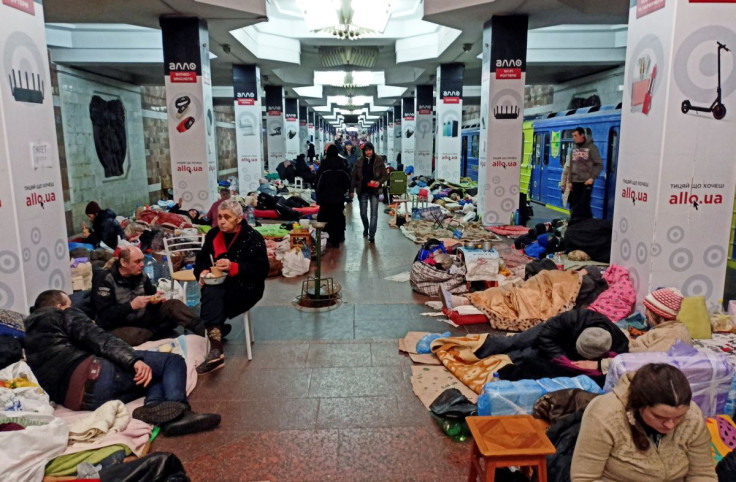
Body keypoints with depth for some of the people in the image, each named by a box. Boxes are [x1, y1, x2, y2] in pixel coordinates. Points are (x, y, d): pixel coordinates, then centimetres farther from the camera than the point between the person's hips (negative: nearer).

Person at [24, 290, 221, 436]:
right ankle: (177, 409, -24)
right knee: (173, 361, 1)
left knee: (159, 377, 20)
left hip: (73, 399, 8)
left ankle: (154, 406, -14)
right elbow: (98, 339, -7)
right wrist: (134, 360, -20)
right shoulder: (63, 315, 11)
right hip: (93, 377, -8)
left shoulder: (30, 335, 34)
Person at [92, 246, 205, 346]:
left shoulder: (141, 275, 1)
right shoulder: (105, 279, -15)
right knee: (135, 335, -42)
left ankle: (205, 332, -28)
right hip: (116, 326, -6)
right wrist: (132, 305, -31)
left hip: (142, 319, 6)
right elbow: (105, 315, -21)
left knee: (174, 305, -15)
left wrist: (155, 300, -11)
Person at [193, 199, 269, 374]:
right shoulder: (213, 234, 8)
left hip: (246, 287, -4)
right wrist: (203, 272, -8)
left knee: (211, 298, -31)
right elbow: (201, 259, 17)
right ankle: (215, 349, -43)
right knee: (211, 293, -33)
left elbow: (262, 270, -14)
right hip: (218, 285, 4)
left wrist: (233, 267, -26)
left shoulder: (253, 237, -8)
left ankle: (215, 350, -28)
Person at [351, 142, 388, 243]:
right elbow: (354, 176, 4)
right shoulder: (359, 162, 1)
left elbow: (385, 175, 0)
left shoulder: (378, 161, -3)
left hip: (374, 191, -1)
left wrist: (379, 182, -18)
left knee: (374, 213, -4)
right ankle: (366, 229, 36)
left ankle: (372, 235, -1)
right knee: (363, 213, 9)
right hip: (363, 191, 2)